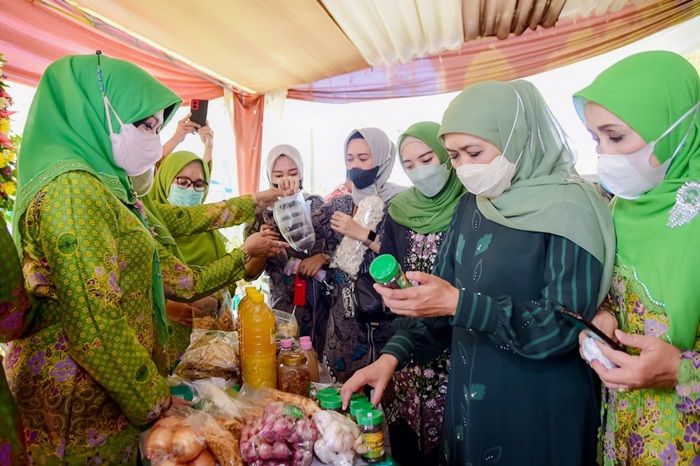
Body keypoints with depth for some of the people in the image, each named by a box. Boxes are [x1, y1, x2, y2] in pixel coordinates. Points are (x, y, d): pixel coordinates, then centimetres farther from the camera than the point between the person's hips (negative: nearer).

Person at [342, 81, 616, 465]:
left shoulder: (567, 210, -16)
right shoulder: (472, 206, 3)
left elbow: (564, 327, -20)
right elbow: (444, 294, 5)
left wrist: (461, 305, -28)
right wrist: (393, 355, -7)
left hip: (539, 415, -5)